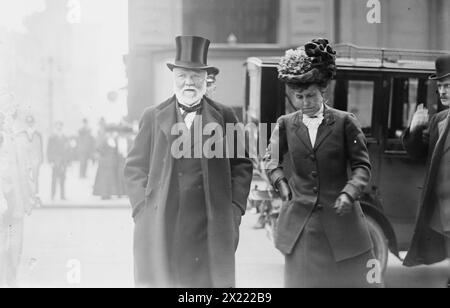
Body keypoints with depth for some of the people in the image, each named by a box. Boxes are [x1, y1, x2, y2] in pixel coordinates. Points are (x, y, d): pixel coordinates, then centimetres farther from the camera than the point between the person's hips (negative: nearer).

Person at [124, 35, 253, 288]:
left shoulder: (224, 116, 9)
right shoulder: (153, 117, 11)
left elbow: (242, 165, 9)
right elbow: (136, 168, 11)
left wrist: (235, 208, -1)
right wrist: (142, 210, 0)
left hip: (212, 226, 0)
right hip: (161, 226, 1)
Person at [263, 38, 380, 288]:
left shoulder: (345, 122, -3)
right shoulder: (285, 124, 4)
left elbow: (362, 166, -1)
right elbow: (271, 160, 19)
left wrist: (348, 193, -15)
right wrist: (281, 183, 3)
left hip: (340, 219, -2)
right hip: (300, 225, 2)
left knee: (352, 279, 5)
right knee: (302, 280, 8)